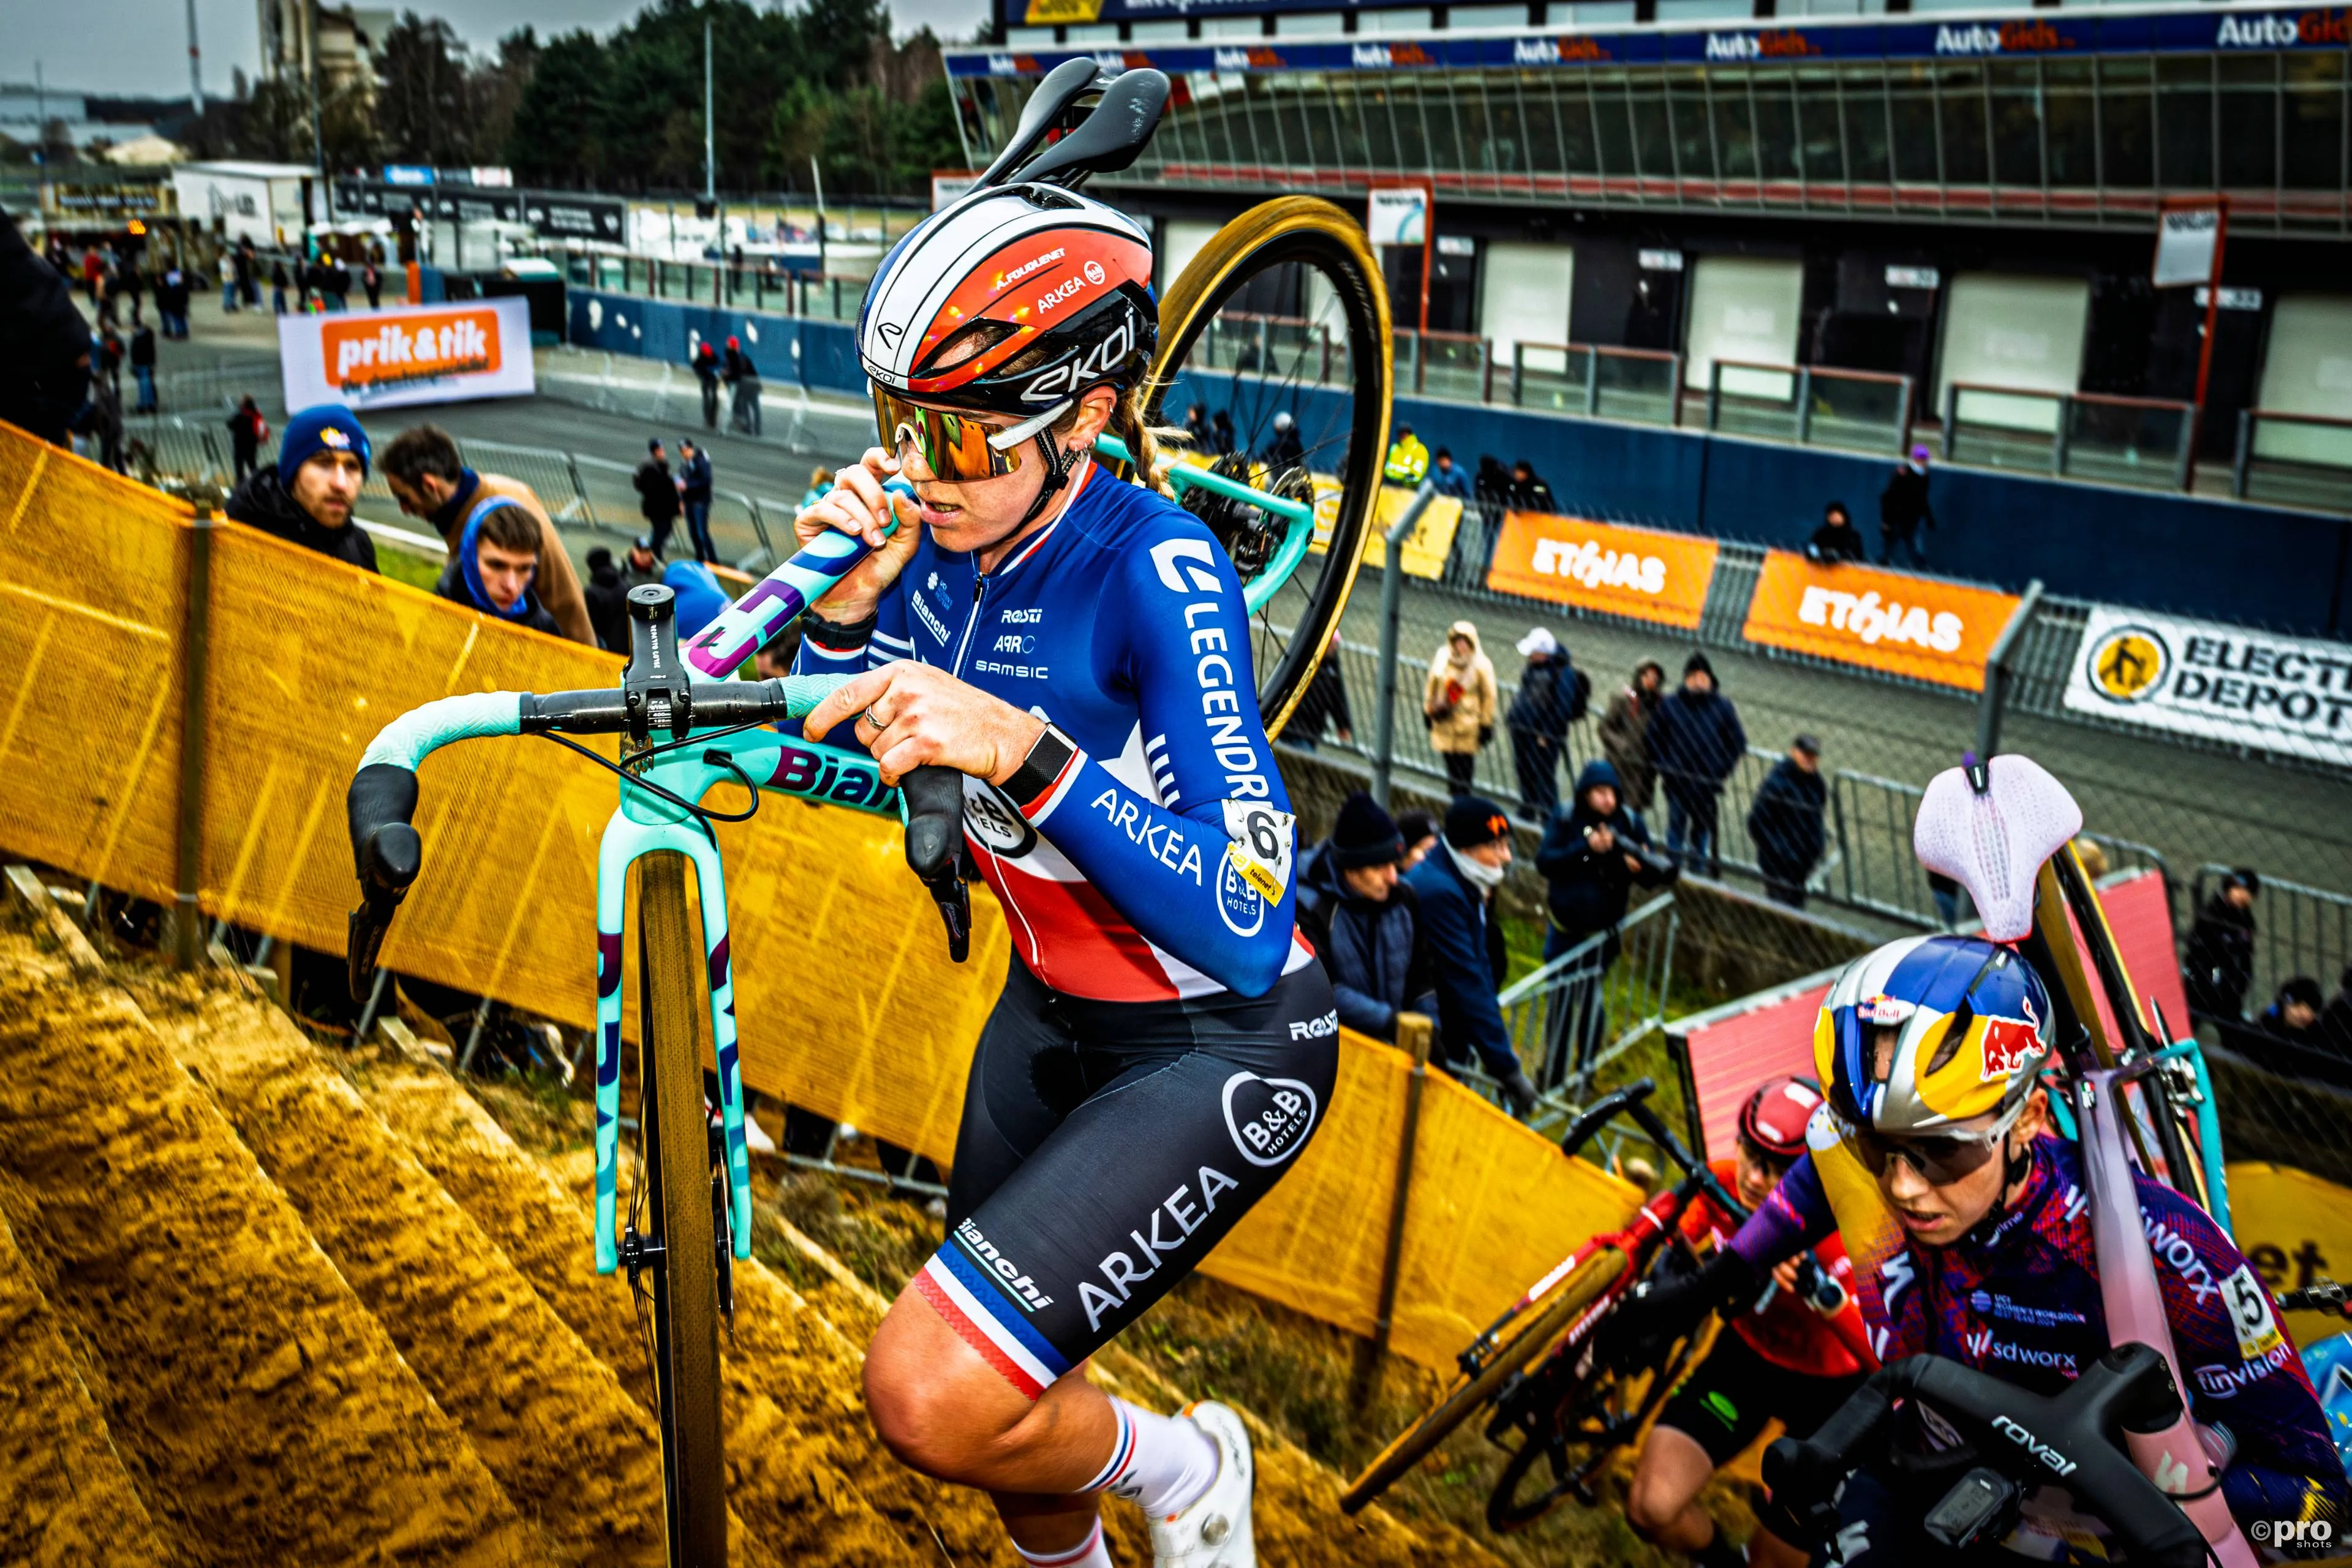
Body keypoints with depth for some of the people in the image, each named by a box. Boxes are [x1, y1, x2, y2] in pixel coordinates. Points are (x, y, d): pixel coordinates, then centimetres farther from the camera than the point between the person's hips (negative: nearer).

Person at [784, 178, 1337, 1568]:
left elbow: (1246, 925, -35)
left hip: (1221, 1047, -7)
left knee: (931, 1397, -19)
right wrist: (849, 599, -14)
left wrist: (1024, 751, -45)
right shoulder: (948, 538, -7)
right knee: (1001, 1387, 20)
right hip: (1054, 1016, 7)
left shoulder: (1155, 566, -27)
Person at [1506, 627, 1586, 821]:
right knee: (1524, 769, 20)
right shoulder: (1534, 666, 4)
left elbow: (1562, 708, -21)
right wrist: (1512, 716, 17)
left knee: (1544, 775, -3)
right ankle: (1527, 810, 36)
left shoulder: (1564, 673, -21)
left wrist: (1547, 734, -19)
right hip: (1522, 729, 9)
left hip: (1544, 733, -9)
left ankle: (1549, 817, 7)